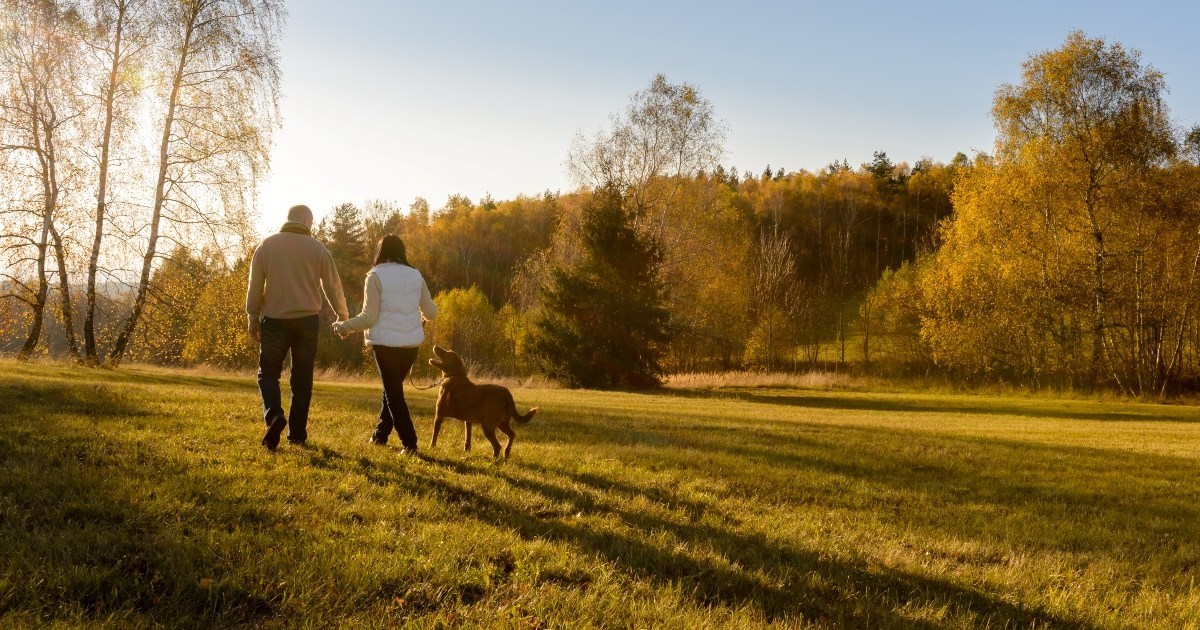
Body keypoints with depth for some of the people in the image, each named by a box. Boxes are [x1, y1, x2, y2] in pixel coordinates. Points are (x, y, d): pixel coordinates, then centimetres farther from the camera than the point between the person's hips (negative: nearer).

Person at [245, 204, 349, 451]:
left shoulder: (267, 245, 1)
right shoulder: (317, 248, 1)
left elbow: (255, 285, 0)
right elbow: (333, 286, 6)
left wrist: (253, 318, 8)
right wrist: (343, 316, 19)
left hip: (274, 320, 0)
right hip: (307, 320, 0)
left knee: (268, 372, 9)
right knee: (302, 378, 8)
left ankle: (274, 415, -16)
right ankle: (297, 433, 9)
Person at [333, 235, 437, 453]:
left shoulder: (376, 276, -6)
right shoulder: (415, 275, 7)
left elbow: (369, 317, -9)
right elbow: (431, 312, 12)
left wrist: (344, 326, 6)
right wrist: (422, 318, 35)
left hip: (386, 342, -5)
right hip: (411, 342, 5)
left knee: (393, 392, 4)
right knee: (393, 388, 21)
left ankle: (410, 443, 0)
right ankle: (380, 434, 29)